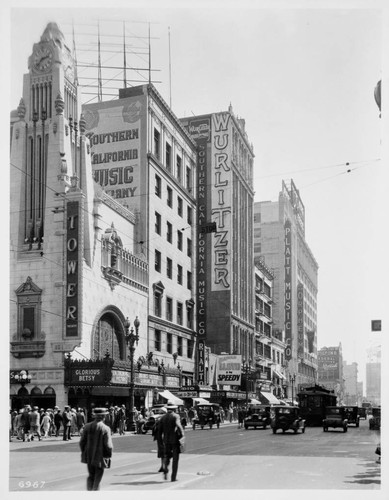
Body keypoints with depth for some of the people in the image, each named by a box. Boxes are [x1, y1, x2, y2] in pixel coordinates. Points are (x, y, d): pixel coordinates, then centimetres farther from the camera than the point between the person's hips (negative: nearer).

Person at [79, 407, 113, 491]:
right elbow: (108, 445, -16)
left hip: (89, 457, 4)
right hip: (100, 457, -4)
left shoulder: (87, 426, -2)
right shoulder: (105, 429, -15)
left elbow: (82, 442, 1)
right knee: (97, 478, 7)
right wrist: (108, 456, 1)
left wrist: (84, 452, 16)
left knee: (90, 476, 20)